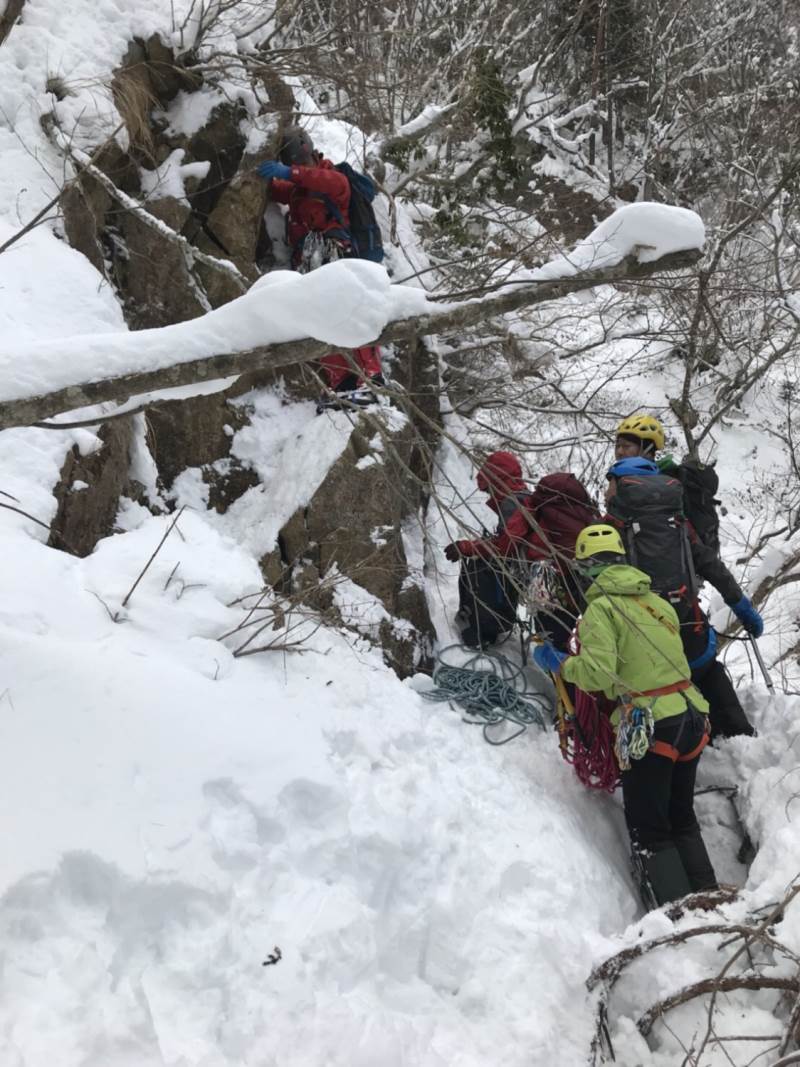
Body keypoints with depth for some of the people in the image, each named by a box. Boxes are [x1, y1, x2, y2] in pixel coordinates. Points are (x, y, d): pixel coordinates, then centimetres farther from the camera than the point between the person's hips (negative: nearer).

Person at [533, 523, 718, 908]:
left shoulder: (601, 606, -8)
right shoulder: (658, 602, 12)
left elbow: (598, 674, -17)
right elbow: (668, 659, 15)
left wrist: (559, 662, -1)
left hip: (650, 726, -7)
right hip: (693, 717, 7)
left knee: (649, 833, 5)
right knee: (682, 819, 22)